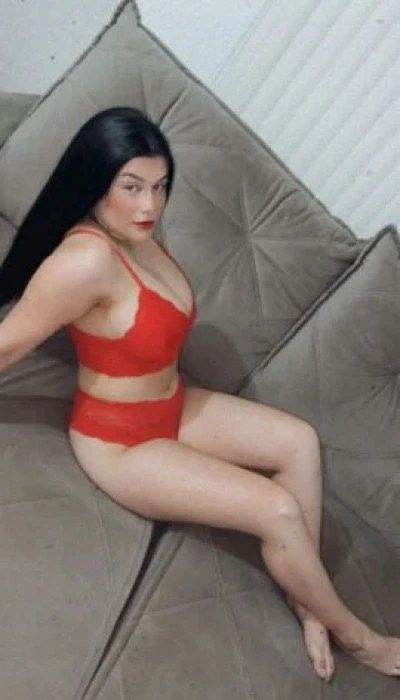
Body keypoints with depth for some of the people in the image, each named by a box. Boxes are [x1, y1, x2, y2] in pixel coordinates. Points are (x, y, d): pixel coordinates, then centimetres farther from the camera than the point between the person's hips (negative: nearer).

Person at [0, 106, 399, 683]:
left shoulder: (134, 233, -5)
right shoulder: (87, 258, -32)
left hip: (171, 405, 9)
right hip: (119, 440, -9)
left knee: (300, 442, -1)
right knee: (279, 510, -14)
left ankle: (306, 602, 10)